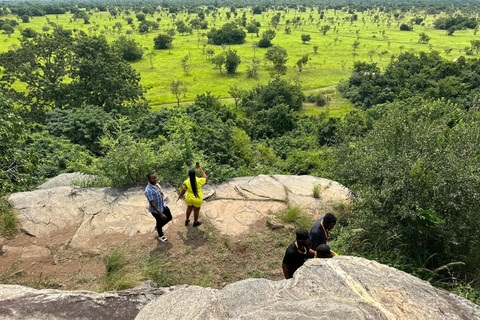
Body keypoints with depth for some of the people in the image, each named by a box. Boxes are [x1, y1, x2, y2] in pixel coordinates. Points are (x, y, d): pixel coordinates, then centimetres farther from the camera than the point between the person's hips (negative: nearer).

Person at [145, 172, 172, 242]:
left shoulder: (156, 184, -8)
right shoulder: (148, 190, -33)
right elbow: (152, 204, -30)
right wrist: (161, 213, -28)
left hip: (163, 206, 8)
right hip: (156, 210, -8)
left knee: (169, 218, 21)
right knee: (160, 222, 15)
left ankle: (158, 228, 47)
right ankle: (161, 236, 44)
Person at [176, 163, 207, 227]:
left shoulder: (186, 182, -18)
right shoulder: (199, 181, -21)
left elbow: (183, 191, -14)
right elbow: (205, 177, -2)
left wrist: (179, 197, 3)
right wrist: (201, 170, 4)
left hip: (189, 199, 2)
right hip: (197, 199, -2)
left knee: (189, 209, 26)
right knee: (196, 210, 18)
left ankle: (187, 221, 44)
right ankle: (195, 222, 39)